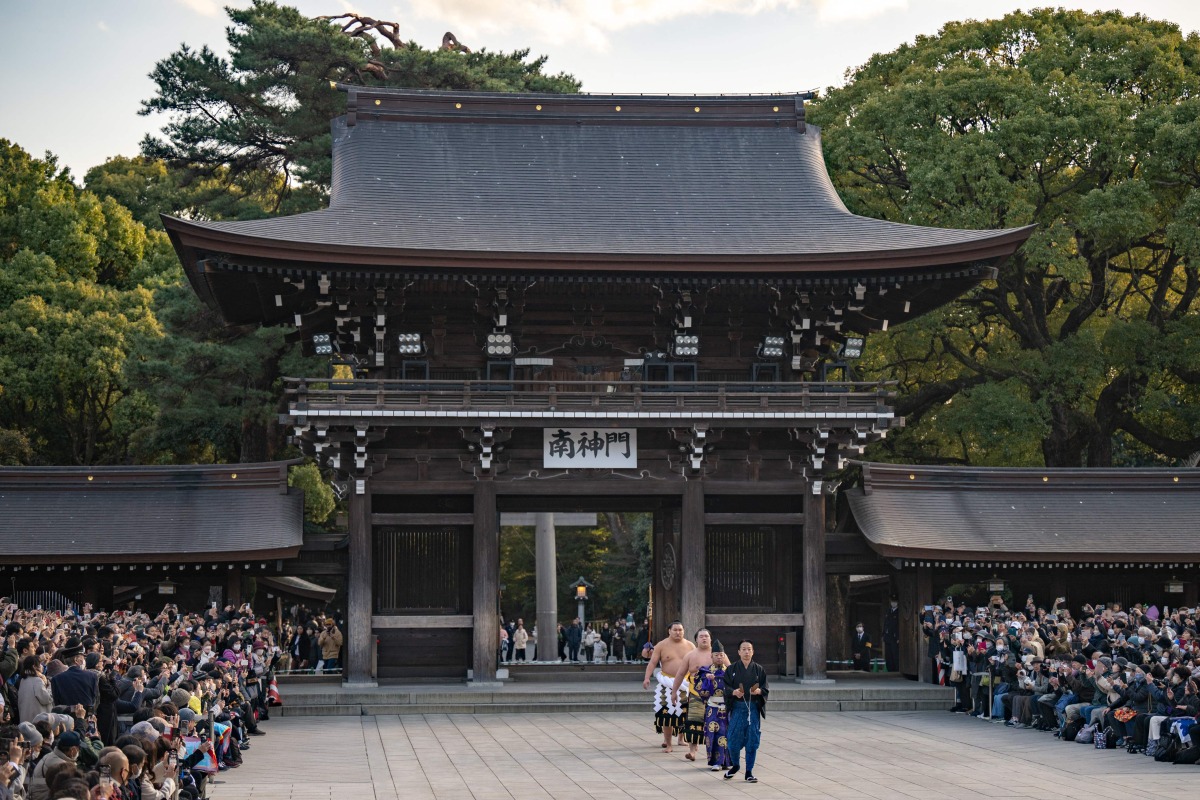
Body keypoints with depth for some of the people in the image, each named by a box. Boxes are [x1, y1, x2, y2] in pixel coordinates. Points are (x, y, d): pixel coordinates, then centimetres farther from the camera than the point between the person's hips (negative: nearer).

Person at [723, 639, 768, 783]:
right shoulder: (732, 669, 5)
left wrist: (759, 691, -16)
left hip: (753, 708, 1)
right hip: (737, 707, 0)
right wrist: (734, 692, -18)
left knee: (752, 740, -1)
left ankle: (749, 771, 10)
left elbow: (765, 689, 5)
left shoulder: (759, 669, 7)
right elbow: (726, 687, 2)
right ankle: (735, 765, 25)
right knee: (734, 740, -1)